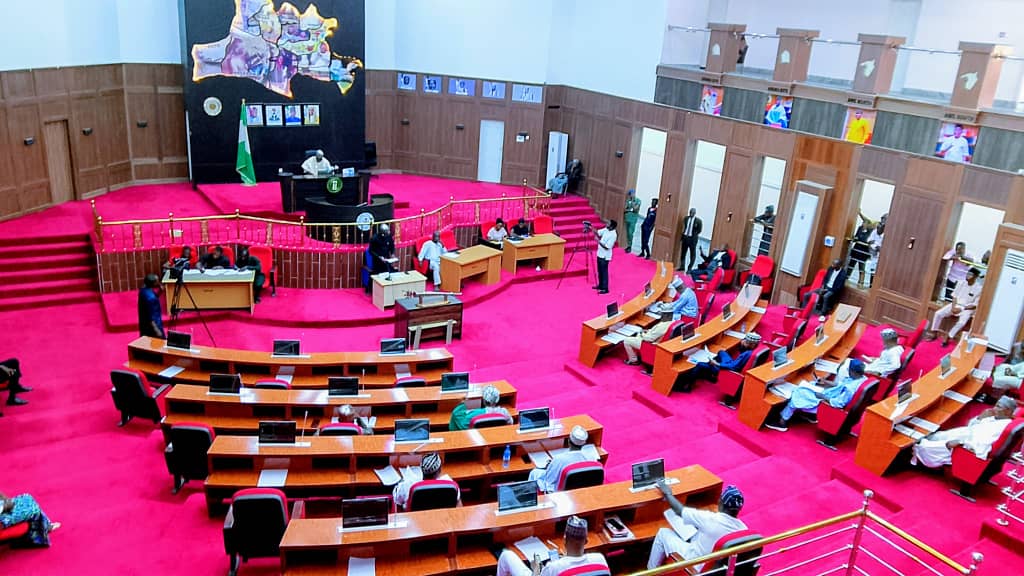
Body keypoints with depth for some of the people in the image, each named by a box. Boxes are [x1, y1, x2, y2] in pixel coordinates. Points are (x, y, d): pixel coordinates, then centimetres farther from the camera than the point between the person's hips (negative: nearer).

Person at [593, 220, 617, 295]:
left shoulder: (613, 235, -24)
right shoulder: (606, 230, 1)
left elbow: (607, 247, -26)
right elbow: (597, 232, 9)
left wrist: (598, 241, -27)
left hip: (605, 256, -9)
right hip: (600, 254, 9)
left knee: (604, 272, -1)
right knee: (599, 271, 18)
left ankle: (605, 289, 7)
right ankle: (600, 285, 32)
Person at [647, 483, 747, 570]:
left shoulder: (710, 519, -29)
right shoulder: (742, 527, -13)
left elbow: (679, 510, -14)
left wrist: (668, 493, 6)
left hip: (697, 567, -6)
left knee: (663, 532, 10)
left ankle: (651, 571, 26)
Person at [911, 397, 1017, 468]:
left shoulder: (1004, 426, -20)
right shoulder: (996, 419, 10)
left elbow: (982, 444, -29)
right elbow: (970, 426, 18)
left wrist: (960, 442, -27)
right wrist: (980, 418, 0)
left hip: (969, 447, -10)